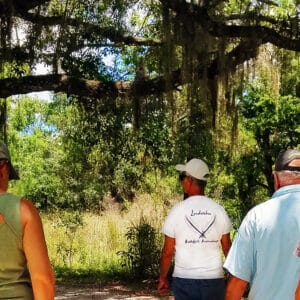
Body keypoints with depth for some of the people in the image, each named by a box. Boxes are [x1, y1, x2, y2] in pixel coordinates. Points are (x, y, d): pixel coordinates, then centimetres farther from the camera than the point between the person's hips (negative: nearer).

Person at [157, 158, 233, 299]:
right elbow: (227, 247, 4)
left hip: (185, 279, -2)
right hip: (214, 279, 2)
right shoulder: (218, 210, -2)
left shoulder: (177, 210, -8)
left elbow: (168, 252, -4)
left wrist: (162, 278, 10)